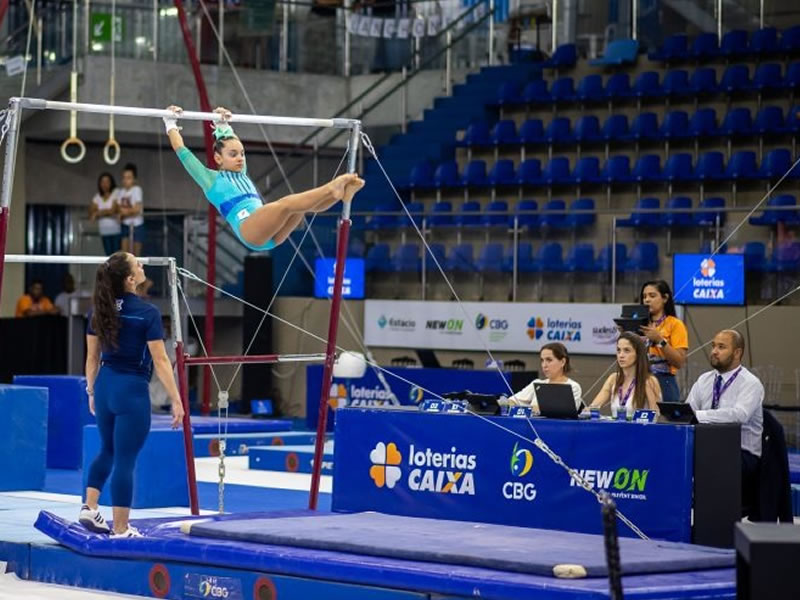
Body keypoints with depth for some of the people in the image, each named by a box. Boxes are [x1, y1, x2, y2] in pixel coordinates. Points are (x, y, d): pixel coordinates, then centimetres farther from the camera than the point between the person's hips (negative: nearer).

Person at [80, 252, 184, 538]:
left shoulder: (98, 310, 3)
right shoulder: (147, 313, -14)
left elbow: (92, 356, 9)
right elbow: (160, 361, -13)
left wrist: (91, 391, 22)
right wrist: (176, 400, -8)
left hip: (105, 386, 6)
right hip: (132, 390, -6)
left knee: (107, 451, 25)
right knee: (125, 460, 0)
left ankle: (89, 508, 17)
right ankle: (120, 530, 5)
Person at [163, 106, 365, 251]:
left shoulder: (242, 176, 32)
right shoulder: (210, 179, 14)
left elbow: (235, 146, 44)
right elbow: (182, 151, 15)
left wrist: (224, 125, 46)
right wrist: (171, 125, 22)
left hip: (270, 234, 8)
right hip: (247, 228, -8)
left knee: (303, 203, -18)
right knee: (286, 203, -32)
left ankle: (338, 193, -45)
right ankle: (331, 189, -52)